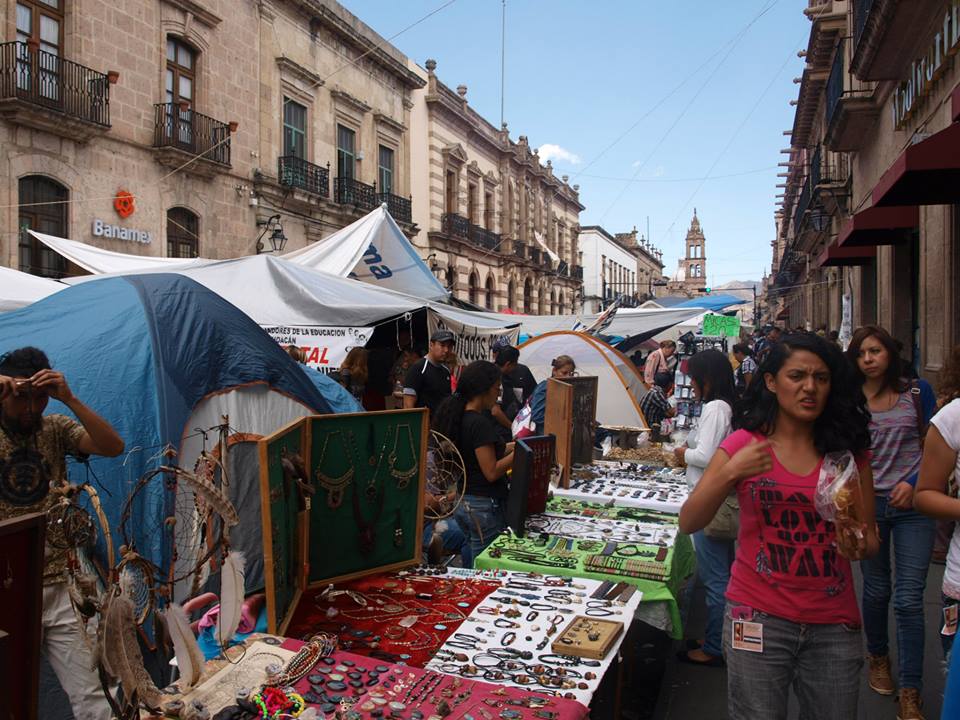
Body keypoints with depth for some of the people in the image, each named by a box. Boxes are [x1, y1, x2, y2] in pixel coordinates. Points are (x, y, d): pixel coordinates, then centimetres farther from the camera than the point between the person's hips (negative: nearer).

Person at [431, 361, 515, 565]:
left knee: (469, 568, 19)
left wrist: (512, 446, 12)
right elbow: (491, 472, -18)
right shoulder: (480, 423, -19)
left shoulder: (457, 416, 7)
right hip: (484, 507, -9)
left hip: (462, 502, 9)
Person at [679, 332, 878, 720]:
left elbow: (870, 537, 7)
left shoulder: (848, 449, 2)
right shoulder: (745, 444, -4)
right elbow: (688, 523, -9)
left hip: (834, 623, 2)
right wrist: (730, 473, -24)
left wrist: (858, 545, -16)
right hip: (759, 616, -2)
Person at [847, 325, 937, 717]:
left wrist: (914, 483, -10)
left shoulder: (918, 391, 0)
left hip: (912, 505, -1)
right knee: (876, 590, 13)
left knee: (909, 600, -2)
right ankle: (878, 656, 38)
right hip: (867, 505, 1)